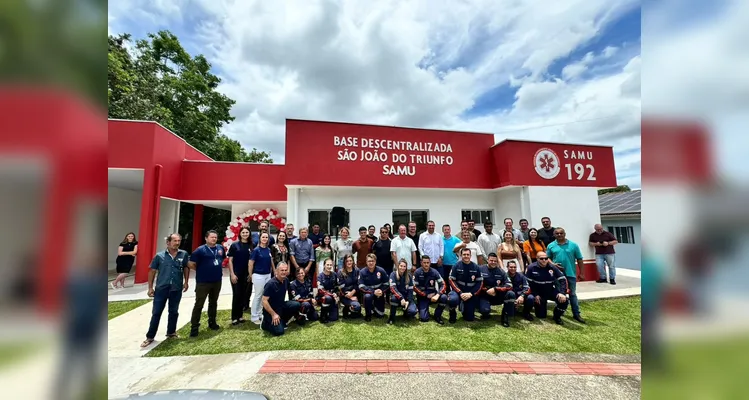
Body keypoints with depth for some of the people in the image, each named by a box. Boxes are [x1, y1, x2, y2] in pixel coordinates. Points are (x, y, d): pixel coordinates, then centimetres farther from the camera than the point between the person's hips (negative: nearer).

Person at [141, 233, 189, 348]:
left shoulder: (183, 254, -3)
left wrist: (186, 282, 7)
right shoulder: (159, 256, -5)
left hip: (177, 289, 1)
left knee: (174, 312, 14)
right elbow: (152, 271, 2)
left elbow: (186, 268, 10)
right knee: (156, 313, 7)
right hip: (161, 288, -1)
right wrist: (150, 287, 0)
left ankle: (171, 332, 31)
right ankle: (150, 337, 21)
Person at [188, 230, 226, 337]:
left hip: (217, 281, 5)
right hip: (203, 282, -5)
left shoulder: (220, 248, 4)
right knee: (199, 304, 0)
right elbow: (190, 264, -13)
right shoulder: (200, 250, -12)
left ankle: (212, 322, 31)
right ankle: (194, 327, 11)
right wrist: (201, 270, -3)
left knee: (213, 303, 17)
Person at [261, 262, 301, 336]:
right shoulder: (270, 284, -24)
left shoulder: (286, 280, -3)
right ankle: (265, 323, 9)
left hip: (281, 306, 7)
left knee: (297, 305, -16)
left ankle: (282, 322, 4)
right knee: (279, 331, -20)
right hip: (271, 309, -7)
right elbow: (264, 301, -23)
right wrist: (273, 314, -21)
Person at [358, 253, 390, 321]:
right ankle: (368, 314, -8)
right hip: (368, 292, -1)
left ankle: (374, 307, 37)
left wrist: (381, 291, -22)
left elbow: (386, 284, -4)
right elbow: (361, 287, -20)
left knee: (380, 315, 1)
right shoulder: (362, 272, -15)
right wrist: (373, 292, -29)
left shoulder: (381, 270, -12)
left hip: (379, 294, 2)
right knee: (367, 296, -36)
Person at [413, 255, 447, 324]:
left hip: (433, 295, 2)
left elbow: (443, 285, -12)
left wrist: (437, 295, -28)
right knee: (424, 318, -18)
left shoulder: (434, 272, -8)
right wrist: (426, 295, -16)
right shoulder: (417, 272, -11)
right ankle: (419, 306, 18)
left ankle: (437, 315, -3)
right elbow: (415, 287, -10)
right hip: (422, 297, -2)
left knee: (444, 297, -29)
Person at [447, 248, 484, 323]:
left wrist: (471, 294, -14)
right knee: (452, 300, -35)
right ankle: (452, 313, -1)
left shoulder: (476, 267, -4)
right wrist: (460, 293, -19)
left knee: (469, 318, -1)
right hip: (458, 290, -2)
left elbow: (480, 283, -2)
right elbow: (451, 280, -9)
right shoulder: (456, 266, -9)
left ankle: (464, 307, 34)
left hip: (470, 293, 2)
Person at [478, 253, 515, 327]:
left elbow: (509, 286, -10)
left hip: (497, 296, 3)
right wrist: (487, 291, -14)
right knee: (485, 310, -33)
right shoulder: (480, 269, -8)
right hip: (484, 295, -3)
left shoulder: (501, 271, -1)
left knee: (511, 294, -25)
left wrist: (495, 289, -21)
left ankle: (505, 316, -6)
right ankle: (485, 314, 8)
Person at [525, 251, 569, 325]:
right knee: (541, 316, 1)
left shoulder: (552, 267, -10)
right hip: (539, 294, -2)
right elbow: (528, 282, -13)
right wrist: (535, 295, -15)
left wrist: (562, 292, -20)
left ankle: (557, 316, 6)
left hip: (551, 291, 2)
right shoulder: (531, 268, -16)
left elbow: (562, 279, -7)